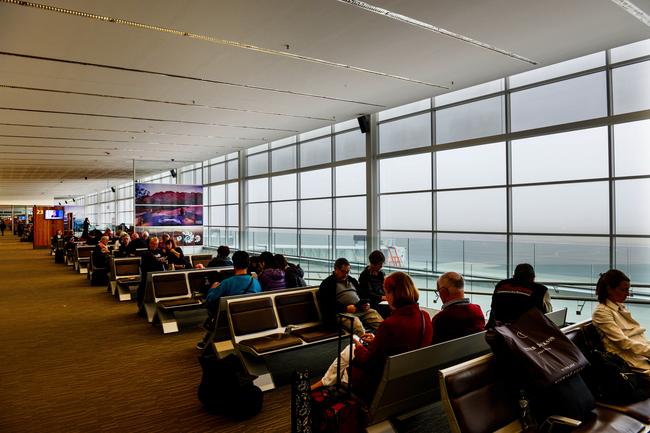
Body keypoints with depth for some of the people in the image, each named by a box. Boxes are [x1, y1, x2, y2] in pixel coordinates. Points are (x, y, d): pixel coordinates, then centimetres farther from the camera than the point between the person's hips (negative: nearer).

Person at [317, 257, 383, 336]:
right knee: (359, 329, -35)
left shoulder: (352, 280, 27)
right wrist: (345, 308, -17)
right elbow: (327, 304, -6)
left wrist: (366, 304, 7)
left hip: (362, 310, 6)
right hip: (344, 312, -6)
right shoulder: (328, 283, 6)